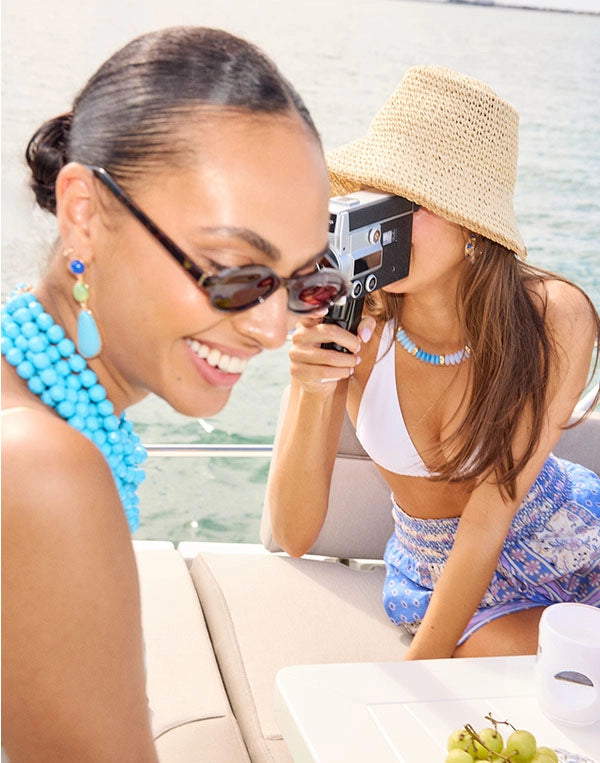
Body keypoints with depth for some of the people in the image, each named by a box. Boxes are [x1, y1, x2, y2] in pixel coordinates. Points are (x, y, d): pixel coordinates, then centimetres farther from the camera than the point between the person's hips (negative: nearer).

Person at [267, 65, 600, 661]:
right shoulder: (344, 322, -21)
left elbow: (492, 511, -20)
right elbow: (294, 537, -20)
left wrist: (419, 667, -19)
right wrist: (314, 393, -36)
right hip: (444, 576, 0)